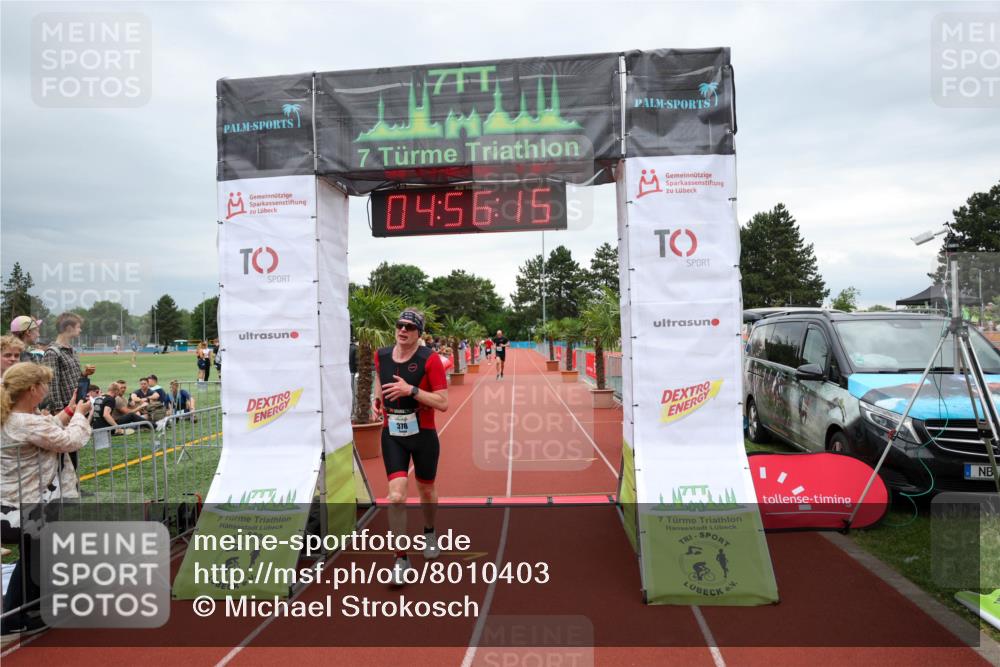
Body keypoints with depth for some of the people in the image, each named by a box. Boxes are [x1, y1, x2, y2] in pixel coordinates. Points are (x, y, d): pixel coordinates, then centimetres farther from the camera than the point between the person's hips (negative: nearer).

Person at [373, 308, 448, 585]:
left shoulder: (430, 359, -15)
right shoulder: (381, 355, -2)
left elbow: (443, 403, -18)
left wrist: (411, 390, -27)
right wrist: (378, 398, 2)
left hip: (423, 435, -2)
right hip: (392, 435, 2)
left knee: (426, 491, 17)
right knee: (396, 495, -11)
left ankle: (429, 532, 48)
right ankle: (401, 559, 3)